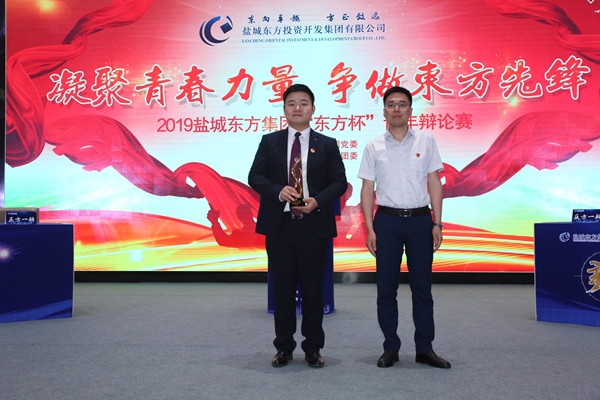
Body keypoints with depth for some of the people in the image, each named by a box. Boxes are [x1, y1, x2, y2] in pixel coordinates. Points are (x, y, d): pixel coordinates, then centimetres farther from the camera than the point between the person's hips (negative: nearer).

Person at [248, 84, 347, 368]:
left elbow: (339, 182, 2)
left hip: (314, 225, -1)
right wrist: (278, 191, -16)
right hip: (278, 225, 1)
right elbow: (255, 177, 2)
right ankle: (284, 347, 22)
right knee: (282, 289, 8)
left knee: (313, 289, 6)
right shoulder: (269, 141, 9)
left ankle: (313, 348, 21)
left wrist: (318, 201, -15)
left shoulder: (327, 144, 7)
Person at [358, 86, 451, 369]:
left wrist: (437, 223, -2)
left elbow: (435, 183, 4)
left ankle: (425, 348, 18)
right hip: (387, 220, 0)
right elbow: (367, 189, 3)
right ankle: (390, 348, 18)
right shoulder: (374, 147, 4)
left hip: (420, 219, 0)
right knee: (386, 288, 5)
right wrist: (369, 228, -4)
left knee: (422, 287, 7)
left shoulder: (426, 142, 5)